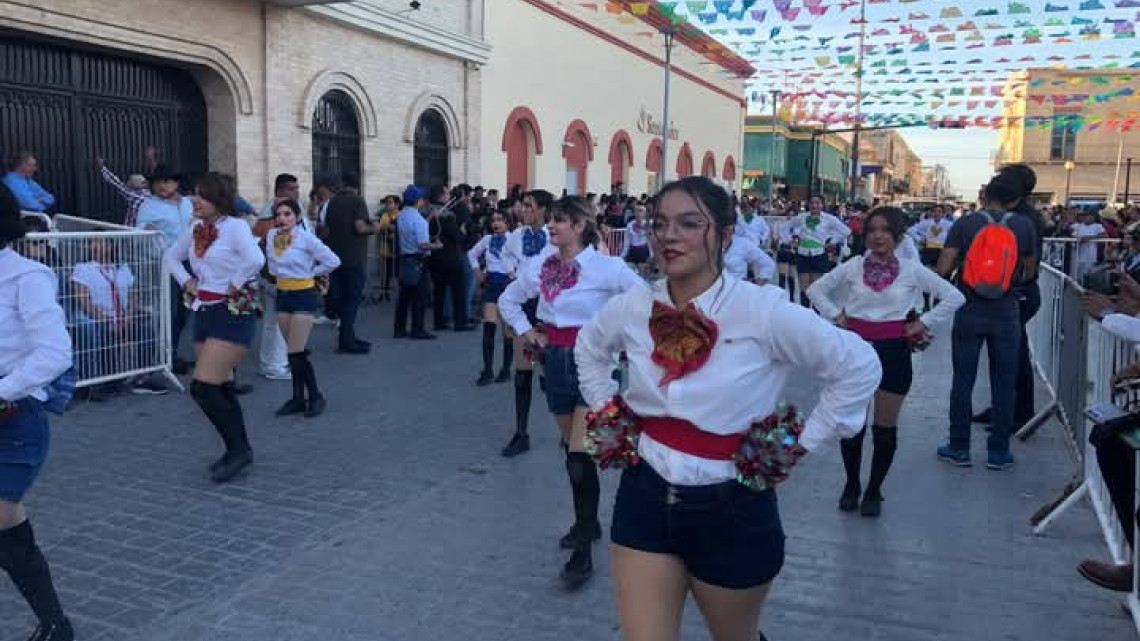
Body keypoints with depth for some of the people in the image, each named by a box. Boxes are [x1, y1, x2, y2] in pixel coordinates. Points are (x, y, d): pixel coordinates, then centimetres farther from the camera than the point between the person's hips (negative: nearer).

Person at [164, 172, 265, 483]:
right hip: (203, 313, 8)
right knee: (221, 388, 13)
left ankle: (238, 449, 2)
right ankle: (239, 450, 26)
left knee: (203, 388, -13)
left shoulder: (235, 226, -14)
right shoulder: (196, 230, 10)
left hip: (232, 314, -8)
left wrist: (234, 285, -20)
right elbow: (172, 256, 27)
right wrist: (186, 282, 11)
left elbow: (255, 259, -32)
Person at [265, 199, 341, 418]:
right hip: (283, 295, 6)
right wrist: (279, 275, 9)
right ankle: (298, 398, 19)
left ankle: (315, 397, 6)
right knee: (294, 352, 10)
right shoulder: (271, 236, 3)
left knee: (296, 352, -9)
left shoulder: (306, 237, -14)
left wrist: (311, 273, -3)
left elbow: (332, 261, -14)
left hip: (303, 295, -6)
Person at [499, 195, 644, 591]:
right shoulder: (540, 266, 4)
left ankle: (583, 552, 0)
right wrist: (525, 331, 9)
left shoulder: (606, 267, -12)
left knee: (579, 457, -10)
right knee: (573, 451, 17)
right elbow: (508, 300, 21)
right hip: (555, 362, 6)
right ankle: (588, 522, 37)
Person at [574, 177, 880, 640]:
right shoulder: (633, 306, -4)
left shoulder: (762, 311, -17)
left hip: (730, 508, -2)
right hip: (645, 498, 3)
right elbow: (589, 347, 19)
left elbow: (859, 367, -8)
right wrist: (605, 408, 10)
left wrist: (804, 442, -7)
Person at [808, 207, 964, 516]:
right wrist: (836, 315, 1)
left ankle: (874, 491, 24)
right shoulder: (853, 266, 0)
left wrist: (922, 323, -4)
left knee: (885, 429, 7)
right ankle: (851, 486, 27)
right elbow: (815, 289, 11)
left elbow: (955, 297, -1)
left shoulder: (912, 269, -4)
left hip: (894, 350, -1)